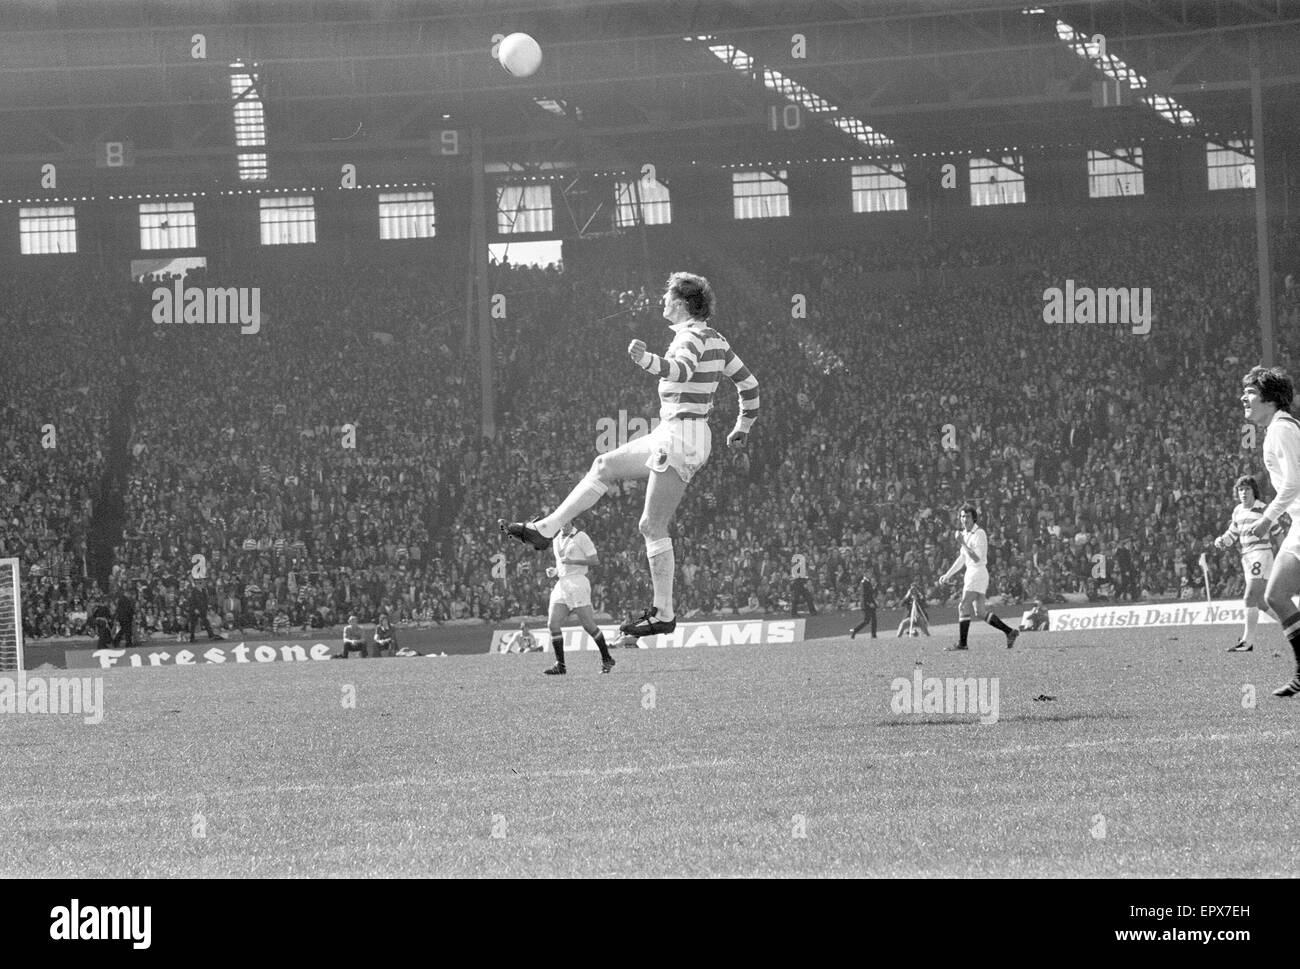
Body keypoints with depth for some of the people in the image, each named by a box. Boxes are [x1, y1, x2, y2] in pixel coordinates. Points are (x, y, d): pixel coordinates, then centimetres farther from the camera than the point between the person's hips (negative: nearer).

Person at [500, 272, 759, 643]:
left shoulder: (692, 337, -15)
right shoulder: (715, 340, 14)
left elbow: (681, 369, -38)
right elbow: (748, 383, 20)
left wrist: (647, 360, -56)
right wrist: (743, 427, 33)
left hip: (680, 439, -10)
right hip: (671, 435, 10)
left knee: (652, 526, -5)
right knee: (605, 467, 15)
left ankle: (663, 614, -2)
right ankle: (546, 530, 17)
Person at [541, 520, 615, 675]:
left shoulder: (581, 537, -2)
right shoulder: (557, 540, 18)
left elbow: (593, 560, -6)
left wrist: (572, 561, -16)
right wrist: (553, 572, 7)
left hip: (577, 582, -6)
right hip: (561, 584, 6)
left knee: (588, 625, -5)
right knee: (553, 623, -7)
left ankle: (606, 659, 9)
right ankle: (560, 665, -4)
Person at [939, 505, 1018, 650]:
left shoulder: (979, 534, -13)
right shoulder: (966, 533, 14)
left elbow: (977, 559, -22)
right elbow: (962, 560, 23)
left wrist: (962, 544, -25)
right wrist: (947, 575, 22)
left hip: (978, 573, -9)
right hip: (970, 574, 9)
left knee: (963, 607, -11)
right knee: (980, 612, 9)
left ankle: (962, 643, -9)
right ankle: (1010, 632, 13)